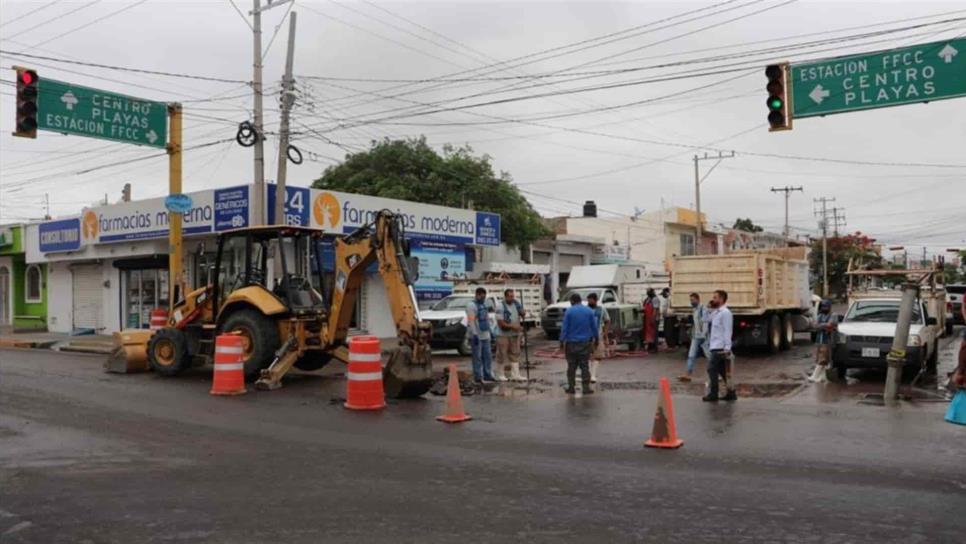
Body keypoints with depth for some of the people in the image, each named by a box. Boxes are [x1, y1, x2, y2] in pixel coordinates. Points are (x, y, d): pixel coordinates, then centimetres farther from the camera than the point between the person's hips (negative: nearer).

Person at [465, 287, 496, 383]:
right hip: (476, 336, -8)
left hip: (485, 335, 9)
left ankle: (487, 375, 18)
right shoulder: (471, 305, -11)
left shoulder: (483, 304, 16)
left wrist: (490, 331, 21)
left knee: (488, 356, 10)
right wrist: (474, 334, -23)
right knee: (477, 357, -4)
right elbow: (471, 321, -18)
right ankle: (478, 377, 1)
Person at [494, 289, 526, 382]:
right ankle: (500, 375, 12)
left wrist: (523, 313, -11)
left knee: (515, 354, 6)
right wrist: (514, 326, -22)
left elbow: (522, 313, 14)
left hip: (515, 334, 6)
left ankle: (515, 375, 11)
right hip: (503, 334, -6)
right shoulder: (500, 306, -14)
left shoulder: (517, 303, 4)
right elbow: (501, 323, -17)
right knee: (502, 355, 1)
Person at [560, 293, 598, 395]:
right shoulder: (589, 311, 3)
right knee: (584, 366, 4)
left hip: (571, 343, -1)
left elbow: (564, 328, -7)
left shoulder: (569, 311, -5)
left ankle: (571, 387, 8)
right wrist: (596, 339, 17)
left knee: (571, 366, 6)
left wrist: (562, 341, -4)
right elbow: (594, 326, 7)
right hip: (585, 342, 2)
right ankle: (586, 387, 0)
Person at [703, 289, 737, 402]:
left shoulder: (725, 313, -14)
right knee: (723, 371, 12)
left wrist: (726, 348, -23)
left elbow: (727, 331, -19)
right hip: (715, 346, 9)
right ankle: (731, 393, 16)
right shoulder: (716, 312, 14)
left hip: (720, 348, -9)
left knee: (712, 369, -7)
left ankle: (713, 395, -2)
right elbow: (706, 319, 27)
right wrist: (709, 308, 12)